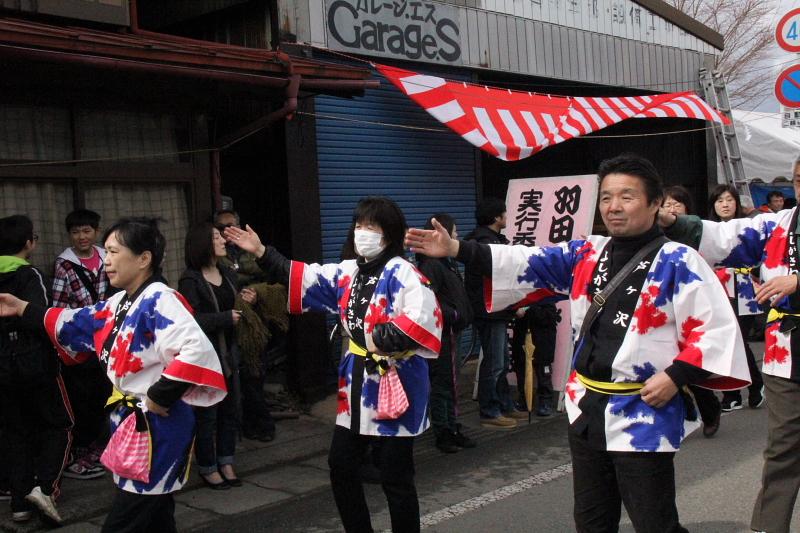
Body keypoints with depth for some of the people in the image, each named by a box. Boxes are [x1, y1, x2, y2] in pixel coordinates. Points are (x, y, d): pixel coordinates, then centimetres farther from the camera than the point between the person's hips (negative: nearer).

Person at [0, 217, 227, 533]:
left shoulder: (160, 301, -21)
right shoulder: (120, 303, 10)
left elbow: (197, 351, -34)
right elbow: (75, 325, 24)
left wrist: (161, 396, -25)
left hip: (158, 426, -9)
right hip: (132, 421, 10)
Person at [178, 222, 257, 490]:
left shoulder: (228, 275, 10)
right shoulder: (190, 280, -12)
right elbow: (192, 320, -22)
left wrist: (247, 302, 1)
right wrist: (226, 318, -19)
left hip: (228, 353, 7)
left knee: (230, 410, 11)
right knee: (206, 414, 2)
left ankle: (226, 463, 23)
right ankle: (208, 468, 16)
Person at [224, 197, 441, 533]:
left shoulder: (401, 273, -16)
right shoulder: (348, 273, 9)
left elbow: (423, 317, -29)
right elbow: (303, 278, 15)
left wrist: (380, 338, -22)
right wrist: (262, 253, 10)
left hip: (396, 383, -8)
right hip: (357, 383, 8)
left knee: (395, 477, 2)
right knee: (341, 466, 16)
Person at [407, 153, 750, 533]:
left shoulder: (676, 262, -10)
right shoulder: (586, 254, 6)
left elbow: (716, 328, -12)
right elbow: (526, 264, 2)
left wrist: (675, 376, -19)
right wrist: (457, 250, -7)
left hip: (644, 416, -6)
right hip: (587, 410, 6)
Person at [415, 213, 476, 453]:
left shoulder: (446, 263, 15)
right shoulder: (431, 265, -17)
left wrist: (461, 316, 7)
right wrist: (452, 314, -17)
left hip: (450, 332, 10)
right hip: (441, 333, -10)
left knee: (451, 382, 15)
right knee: (443, 383, -2)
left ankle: (452, 430, 24)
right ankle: (443, 433, 7)